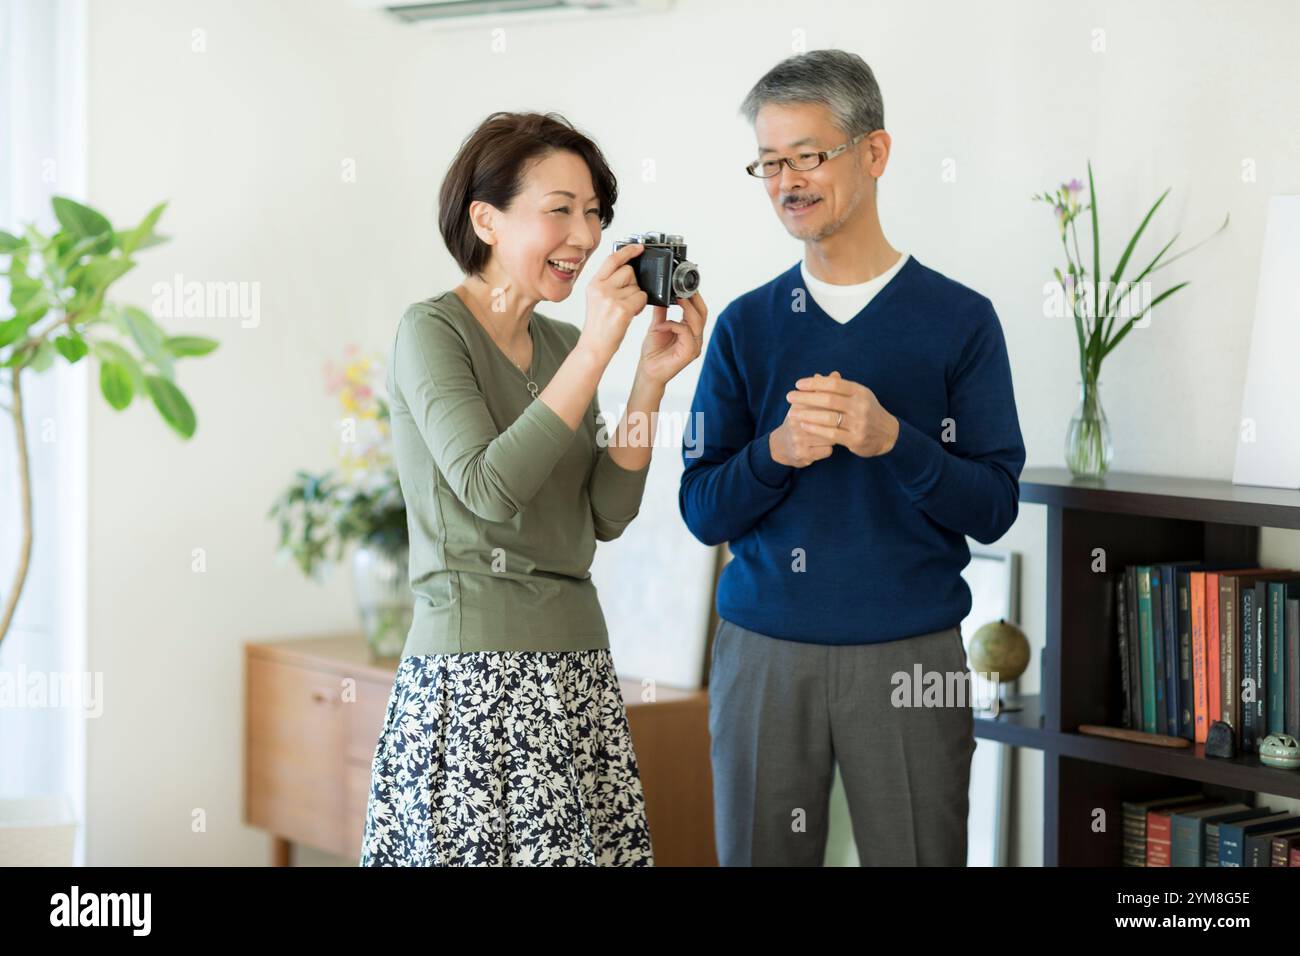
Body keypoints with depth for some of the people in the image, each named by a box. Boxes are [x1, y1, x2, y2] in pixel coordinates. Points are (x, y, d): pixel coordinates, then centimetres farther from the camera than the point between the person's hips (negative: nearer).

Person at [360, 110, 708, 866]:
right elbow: (488, 487, -19)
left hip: (578, 663, 6)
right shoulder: (432, 330, -5)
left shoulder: (561, 345, 13)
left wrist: (651, 380, -1)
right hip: (473, 675, -6)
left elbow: (607, 517, 8)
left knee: (600, 848, 3)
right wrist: (597, 349, -17)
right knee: (481, 845, -6)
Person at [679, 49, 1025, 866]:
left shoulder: (960, 320, -1)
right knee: (758, 853, 10)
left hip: (911, 657, -2)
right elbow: (703, 512, 2)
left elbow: (994, 508, -5)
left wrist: (892, 439, -21)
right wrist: (777, 452, -17)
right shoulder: (746, 325, 6)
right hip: (763, 653, 2)